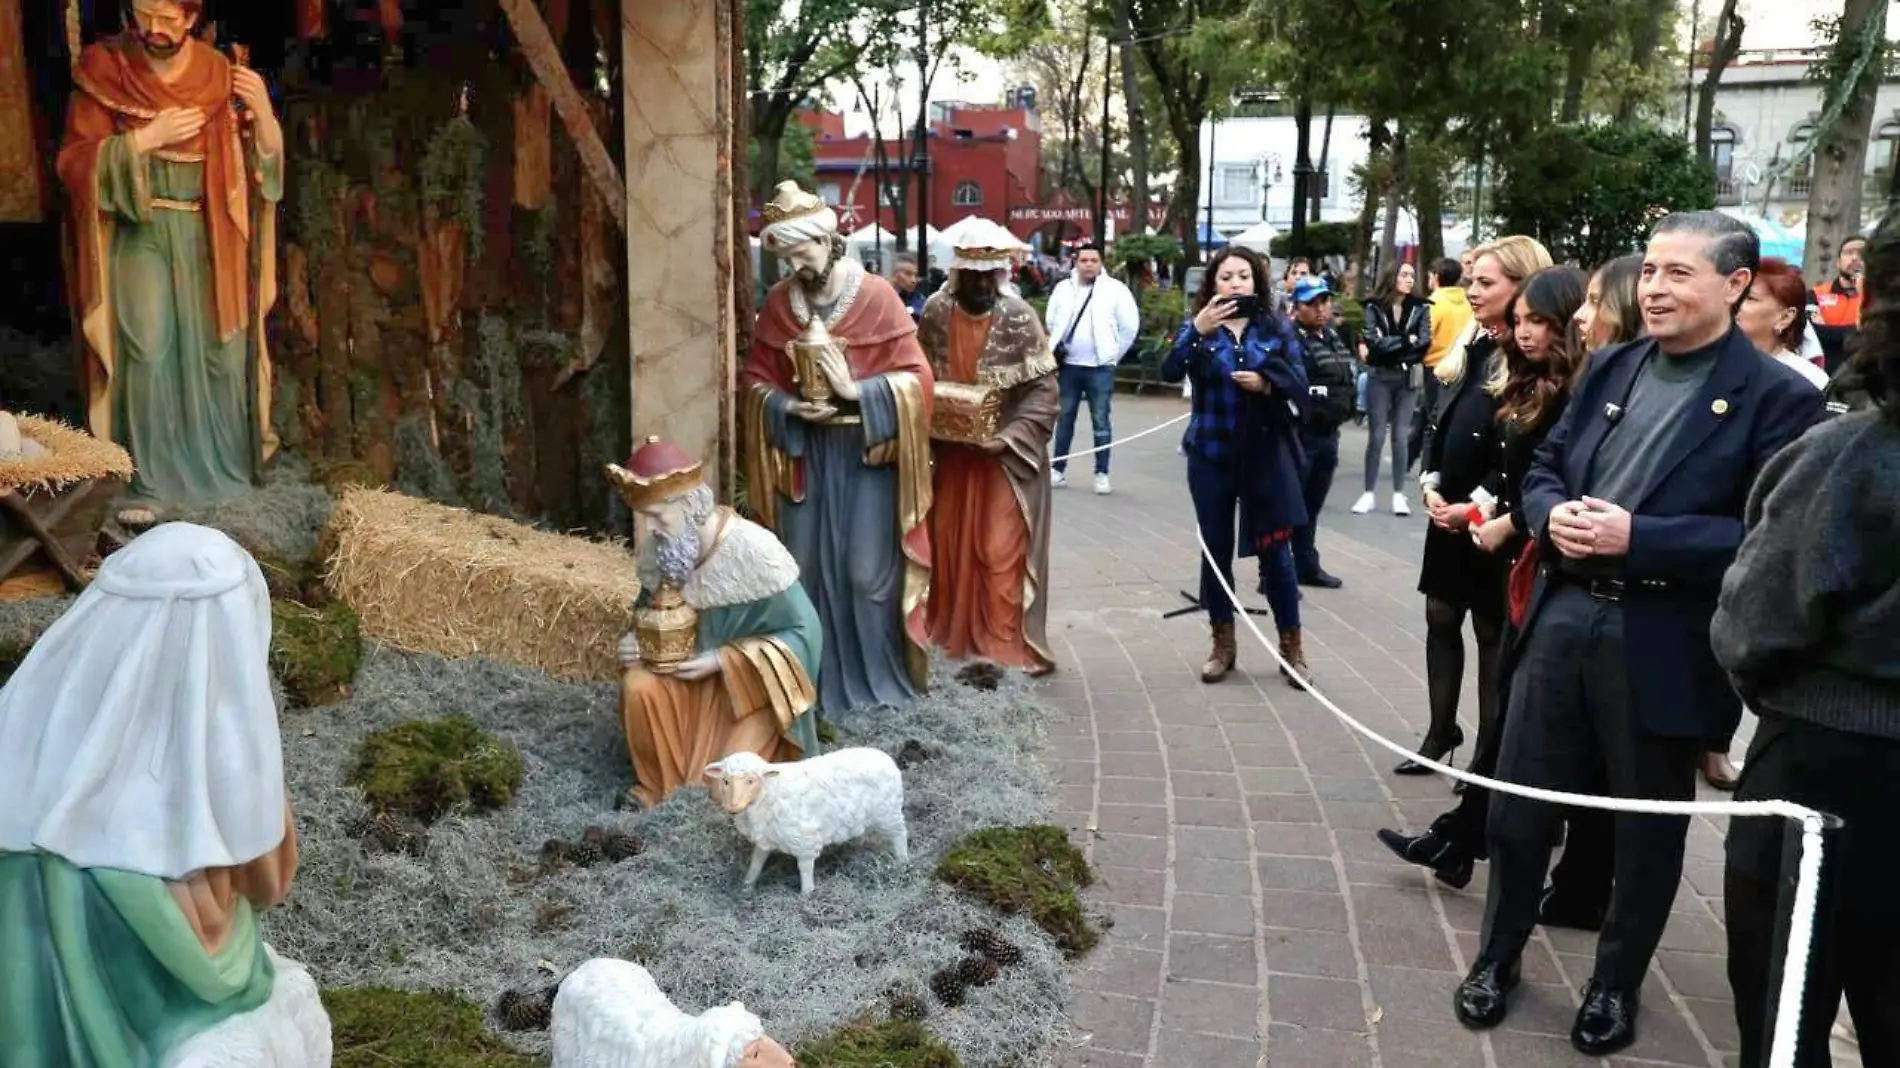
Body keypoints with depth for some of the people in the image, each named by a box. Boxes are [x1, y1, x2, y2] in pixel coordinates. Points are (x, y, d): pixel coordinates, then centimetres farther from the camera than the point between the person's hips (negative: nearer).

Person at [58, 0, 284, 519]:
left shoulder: (219, 74, 0)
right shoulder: (104, 72, -5)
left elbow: (262, 163, 1)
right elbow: (73, 163, -7)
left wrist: (262, 113, -18)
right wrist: (146, 137, -19)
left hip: (208, 232, 2)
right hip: (139, 230, -2)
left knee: (219, 347, 3)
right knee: (146, 349, -14)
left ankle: (224, 461, 22)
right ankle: (145, 482, -7)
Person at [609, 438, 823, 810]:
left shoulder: (753, 550, -25)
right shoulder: (662, 548, -9)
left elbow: (803, 632, -20)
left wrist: (722, 660, -25)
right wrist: (637, 641, -12)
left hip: (749, 683, -5)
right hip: (689, 672, 5)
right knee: (638, 687, -25)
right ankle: (661, 786, -4)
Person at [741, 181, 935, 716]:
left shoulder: (877, 296, -8)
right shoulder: (777, 304, 3)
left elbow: (915, 377, -9)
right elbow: (754, 381, 8)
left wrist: (856, 391, -20)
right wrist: (788, 407, -11)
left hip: (866, 456, -3)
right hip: (802, 456, 3)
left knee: (866, 571, -2)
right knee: (807, 570, 8)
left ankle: (878, 674, 16)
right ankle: (817, 678, 22)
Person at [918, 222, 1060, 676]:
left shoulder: (1019, 318, -14)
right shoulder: (936, 312, -4)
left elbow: (1043, 390, -14)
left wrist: (1005, 438, -23)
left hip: (1006, 454, -4)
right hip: (951, 451, 4)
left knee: (1000, 551, -4)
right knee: (947, 545, 12)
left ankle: (1004, 648, 8)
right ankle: (951, 636, 27)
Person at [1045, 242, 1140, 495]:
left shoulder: (1116, 289, -5)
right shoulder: (1063, 288, 4)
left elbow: (1130, 326, -2)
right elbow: (1052, 323, 15)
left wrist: (1113, 354, 0)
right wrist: (1058, 348, 9)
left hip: (1100, 367, -3)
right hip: (1068, 365, 3)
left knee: (1100, 421, 0)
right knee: (1064, 418, 10)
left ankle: (1102, 474, 6)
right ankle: (1059, 469, 19)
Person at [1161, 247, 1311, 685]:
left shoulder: (1275, 328, 3)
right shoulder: (1196, 327, 2)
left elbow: (1300, 386, -1)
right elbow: (1169, 373, -14)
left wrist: (1267, 384, -18)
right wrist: (1198, 331, -25)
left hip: (1265, 455, 0)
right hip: (1211, 455, 1)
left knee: (1274, 550, 3)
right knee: (1216, 549, 8)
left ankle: (1291, 645, 16)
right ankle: (1222, 644, 22)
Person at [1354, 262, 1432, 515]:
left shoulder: (1420, 308, 5)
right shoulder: (1374, 307, -1)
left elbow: (1424, 343, -6)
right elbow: (1374, 341, -13)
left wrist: (1389, 344, -11)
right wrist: (1406, 341, -9)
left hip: (1406, 378, 2)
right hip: (1379, 377, -2)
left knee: (1400, 437, 3)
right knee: (1377, 437, -1)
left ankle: (1398, 494, 8)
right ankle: (1368, 493, 7)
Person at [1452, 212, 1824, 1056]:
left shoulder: (1777, 396, -8)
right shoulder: (1611, 368, 11)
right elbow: (1545, 468, 14)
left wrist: (1637, 537, -23)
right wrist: (1552, 515, -9)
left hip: (1665, 645, -5)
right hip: (1564, 617, 5)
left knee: (1647, 825, 13)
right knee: (1517, 803, 12)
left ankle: (1616, 984, 33)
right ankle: (1497, 958, 32)